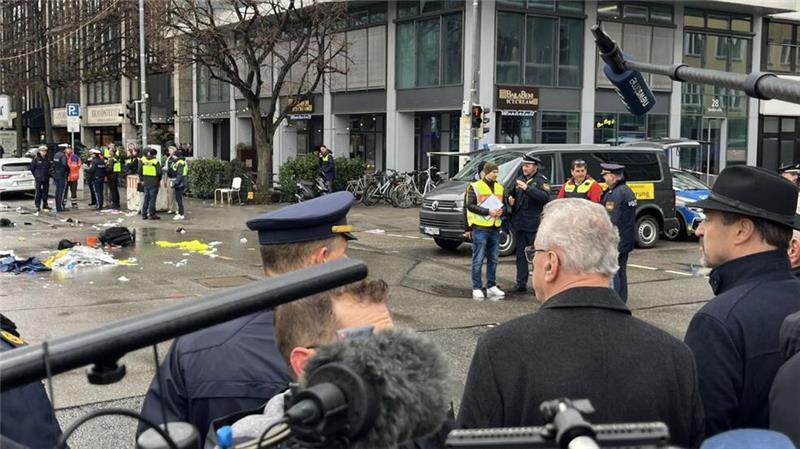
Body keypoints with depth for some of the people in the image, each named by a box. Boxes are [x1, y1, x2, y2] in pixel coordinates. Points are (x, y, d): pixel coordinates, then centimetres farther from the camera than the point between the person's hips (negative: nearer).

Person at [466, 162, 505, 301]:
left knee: (493, 259, 12)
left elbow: (504, 204, 19)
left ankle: (491, 287, 21)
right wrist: (488, 211, -19)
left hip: (495, 228, 6)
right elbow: (470, 205, -12)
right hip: (480, 228, -6)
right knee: (478, 260, -3)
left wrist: (502, 210, -5)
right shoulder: (476, 186, -4)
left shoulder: (499, 187, 15)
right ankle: (477, 288, 2)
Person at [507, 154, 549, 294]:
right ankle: (521, 283, 16)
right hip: (518, 224, 7)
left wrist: (527, 188, -29)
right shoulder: (519, 180, 16)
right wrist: (510, 199, 6)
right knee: (521, 255, 10)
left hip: (534, 224, -7)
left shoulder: (541, 180, -5)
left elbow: (545, 197, -23)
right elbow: (513, 196, 30)